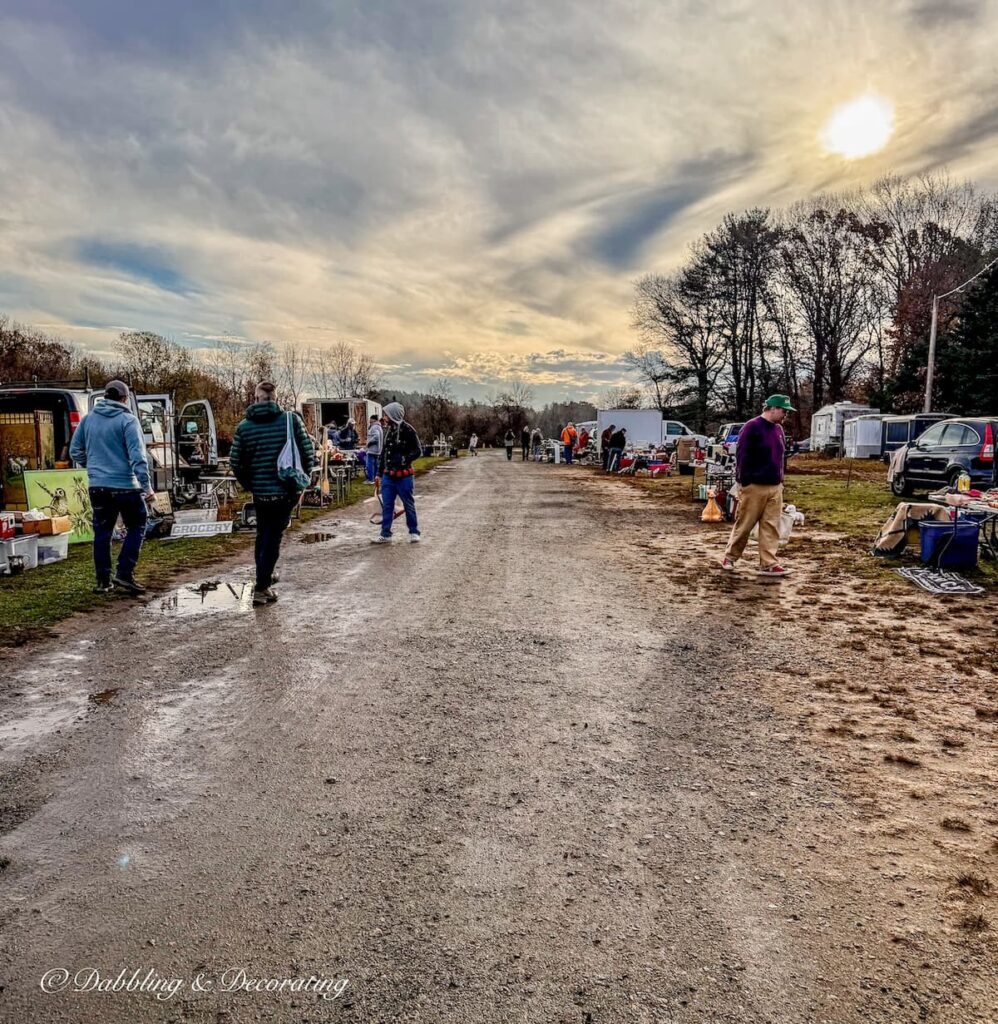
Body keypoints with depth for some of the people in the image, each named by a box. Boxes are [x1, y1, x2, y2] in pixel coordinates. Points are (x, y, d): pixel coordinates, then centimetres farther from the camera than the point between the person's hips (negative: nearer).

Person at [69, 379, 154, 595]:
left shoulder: (88, 419, 9)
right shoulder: (128, 420, -8)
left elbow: (75, 451, 14)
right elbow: (137, 456, -15)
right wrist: (146, 486, -16)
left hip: (97, 486, 5)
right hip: (125, 486, -5)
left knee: (102, 533, 12)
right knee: (136, 528, 9)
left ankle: (103, 580, 15)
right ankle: (124, 573, 1)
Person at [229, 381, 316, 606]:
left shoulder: (244, 426, -1)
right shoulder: (291, 419, -7)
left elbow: (235, 462, 1)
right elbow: (308, 452, -8)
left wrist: (248, 485, 14)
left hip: (259, 493, 3)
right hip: (286, 491, -2)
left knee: (263, 535, 21)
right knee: (273, 537, 3)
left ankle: (264, 578, 34)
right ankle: (261, 587, 1)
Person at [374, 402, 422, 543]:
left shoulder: (407, 430, -11)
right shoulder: (388, 430, 12)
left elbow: (418, 450, -10)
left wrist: (403, 459, -22)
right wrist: (379, 474, 18)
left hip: (403, 475, -6)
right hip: (388, 475, 6)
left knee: (409, 504, 5)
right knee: (387, 505, 6)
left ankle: (414, 532, 18)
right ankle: (385, 534, 13)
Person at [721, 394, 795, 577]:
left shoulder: (779, 429, 14)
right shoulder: (752, 427, -11)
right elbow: (742, 456, -14)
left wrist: (780, 480, 18)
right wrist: (743, 483, -15)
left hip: (775, 487, 7)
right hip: (753, 487, -7)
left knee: (771, 527, 4)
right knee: (744, 525, 2)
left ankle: (768, 564, 8)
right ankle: (729, 558, 18)